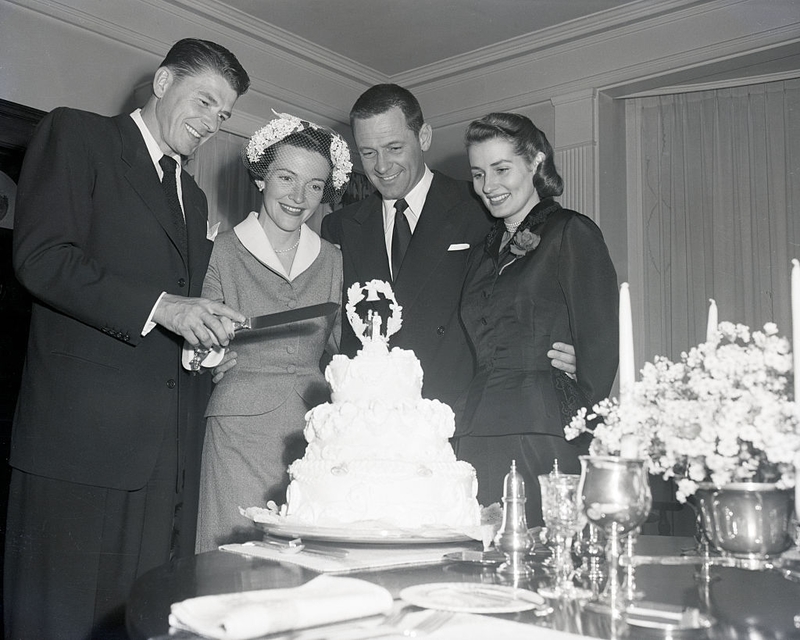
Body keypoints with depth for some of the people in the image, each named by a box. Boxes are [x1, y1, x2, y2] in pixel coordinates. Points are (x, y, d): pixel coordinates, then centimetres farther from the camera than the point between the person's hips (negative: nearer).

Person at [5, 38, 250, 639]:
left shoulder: (194, 197, 25)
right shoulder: (76, 134, 4)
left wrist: (210, 338, 6)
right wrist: (157, 307, -15)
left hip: (170, 450, 6)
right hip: (83, 435, -6)